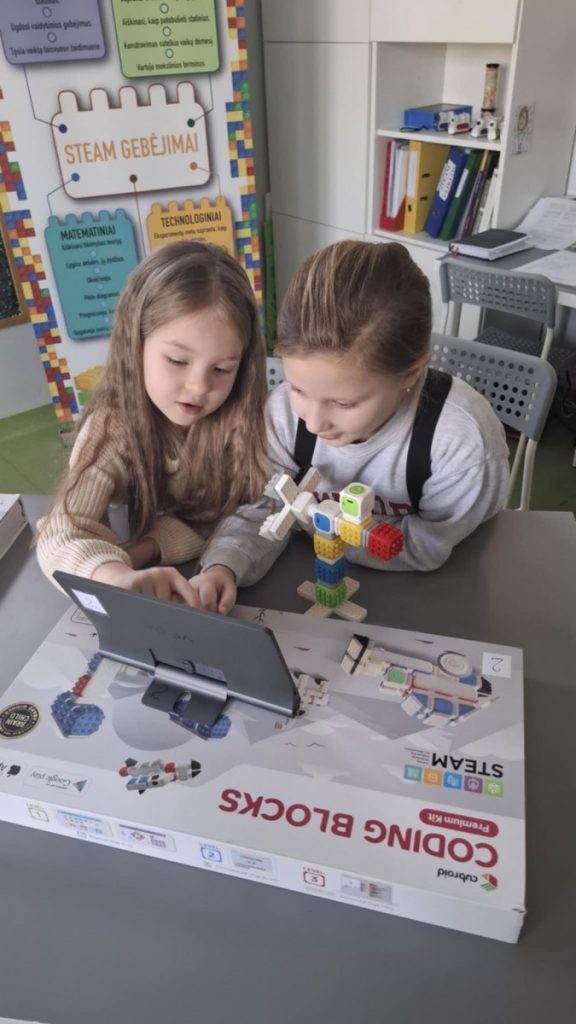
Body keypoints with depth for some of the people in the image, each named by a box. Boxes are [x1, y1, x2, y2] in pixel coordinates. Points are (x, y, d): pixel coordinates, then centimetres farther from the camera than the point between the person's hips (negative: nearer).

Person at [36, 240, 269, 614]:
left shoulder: (242, 414, -16)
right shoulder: (113, 428, -19)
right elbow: (62, 534, -31)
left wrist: (144, 549, -27)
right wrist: (122, 577, -53)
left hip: (225, 574, 0)